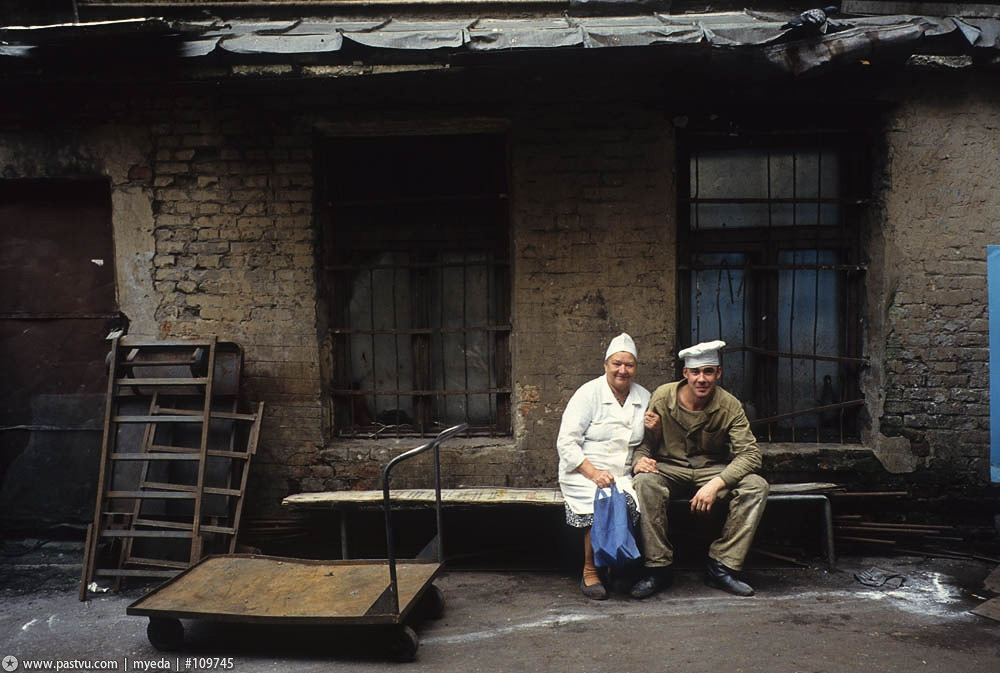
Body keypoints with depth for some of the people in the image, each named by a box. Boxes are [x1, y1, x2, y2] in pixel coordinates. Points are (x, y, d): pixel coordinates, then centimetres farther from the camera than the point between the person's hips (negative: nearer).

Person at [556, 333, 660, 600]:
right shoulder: (588, 393, -3)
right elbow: (566, 442, -8)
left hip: (622, 477, 4)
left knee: (631, 503, -29)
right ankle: (590, 573, -13)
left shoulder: (644, 398, 11)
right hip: (583, 474, -3)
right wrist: (593, 473, -20)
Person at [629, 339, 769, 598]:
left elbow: (750, 454, -15)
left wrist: (716, 484, -30)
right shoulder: (662, 398, -9)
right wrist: (640, 460, -29)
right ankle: (658, 568, -23)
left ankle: (721, 566, -18)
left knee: (756, 486, -25)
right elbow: (642, 442, -3)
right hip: (669, 468, -1)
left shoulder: (729, 406, -9)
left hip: (712, 470, 2)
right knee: (646, 482, -35)